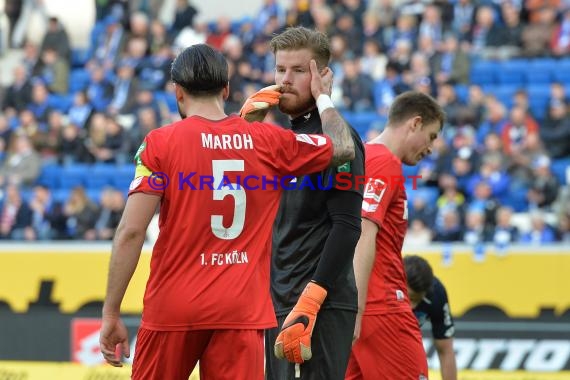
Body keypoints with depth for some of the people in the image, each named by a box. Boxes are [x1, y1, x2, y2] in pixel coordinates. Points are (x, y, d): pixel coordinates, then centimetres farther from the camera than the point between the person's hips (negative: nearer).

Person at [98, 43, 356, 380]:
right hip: (242, 312, 1)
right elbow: (343, 148, 19)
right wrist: (322, 97, 36)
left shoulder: (161, 142, -3)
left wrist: (111, 313, -4)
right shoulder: (269, 141, 5)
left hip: (172, 309, -1)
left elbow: (131, 232, -9)